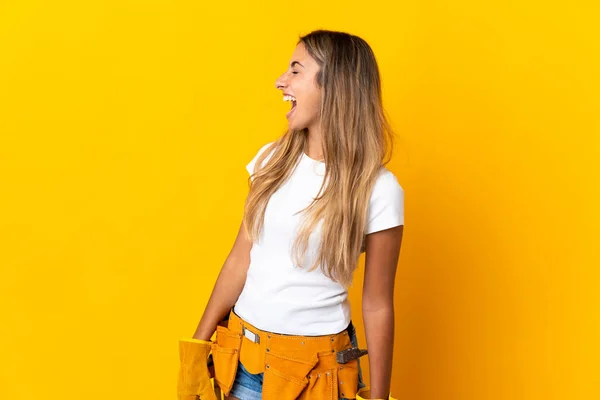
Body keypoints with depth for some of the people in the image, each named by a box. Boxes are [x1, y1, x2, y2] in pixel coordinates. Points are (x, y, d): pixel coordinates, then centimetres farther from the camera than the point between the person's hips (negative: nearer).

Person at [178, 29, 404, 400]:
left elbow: (378, 306, -9)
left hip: (315, 368, -4)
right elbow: (239, 262, 4)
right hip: (242, 355, 4)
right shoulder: (271, 159, -1)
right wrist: (198, 345, 6)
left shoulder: (378, 189, -14)